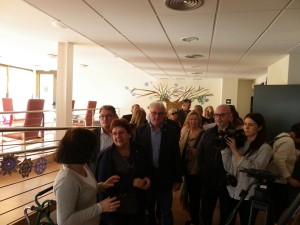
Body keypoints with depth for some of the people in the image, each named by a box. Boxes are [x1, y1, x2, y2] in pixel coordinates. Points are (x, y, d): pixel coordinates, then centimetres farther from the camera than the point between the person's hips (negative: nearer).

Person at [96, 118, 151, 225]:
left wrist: (147, 178, -10)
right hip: (114, 208, -3)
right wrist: (131, 182, -22)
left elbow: (148, 170, 13)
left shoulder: (139, 150, -2)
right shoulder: (106, 155, -13)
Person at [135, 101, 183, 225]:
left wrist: (178, 179, -1)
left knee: (166, 212, 14)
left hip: (165, 178, 0)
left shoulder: (172, 131, -5)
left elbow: (176, 156, -2)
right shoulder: (140, 130, -5)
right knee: (148, 212, 19)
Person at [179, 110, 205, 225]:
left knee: (195, 195, 7)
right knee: (189, 193, 19)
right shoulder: (184, 131, 6)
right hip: (186, 168, 6)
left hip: (196, 169, -6)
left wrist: (197, 152, -25)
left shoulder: (203, 133, -14)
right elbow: (180, 147, 11)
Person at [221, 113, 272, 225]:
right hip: (231, 191, 4)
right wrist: (226, 148, -11)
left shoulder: (265, 148, -11)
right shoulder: (238, 143, 3)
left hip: (248, 196, -4)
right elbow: (228, 168, -1)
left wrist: (235, 151, -21)